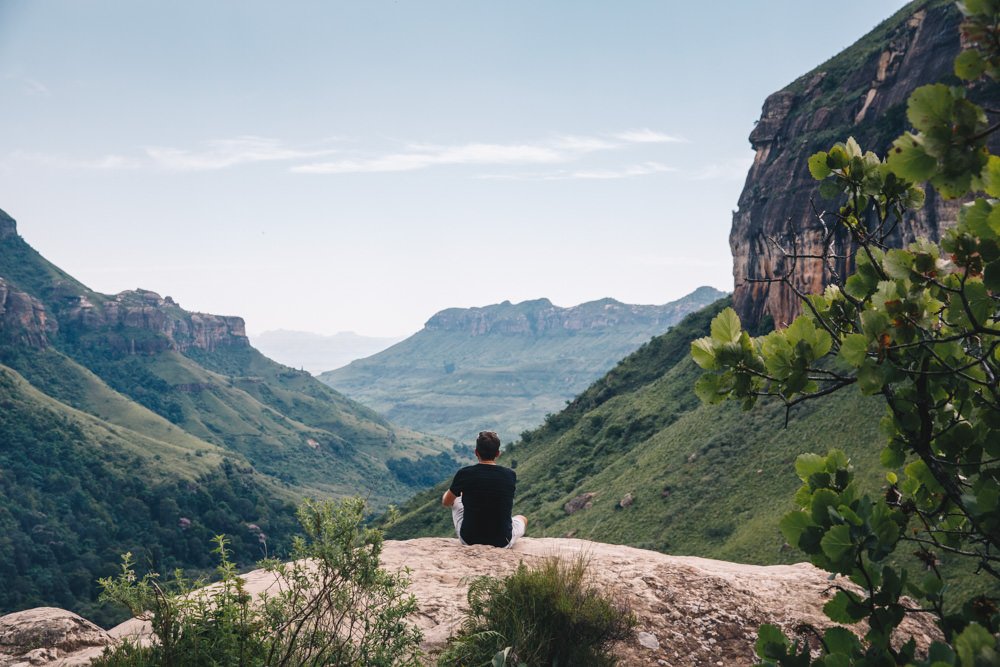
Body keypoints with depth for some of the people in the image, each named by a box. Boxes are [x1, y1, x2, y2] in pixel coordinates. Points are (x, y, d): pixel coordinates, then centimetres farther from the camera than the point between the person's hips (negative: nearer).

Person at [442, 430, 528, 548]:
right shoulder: (510, 475, -8)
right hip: (502, 542, 0)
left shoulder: (464, 474, -12)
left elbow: (446, 502, 8)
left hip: (469, 539, 0)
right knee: (522, 518, 34)